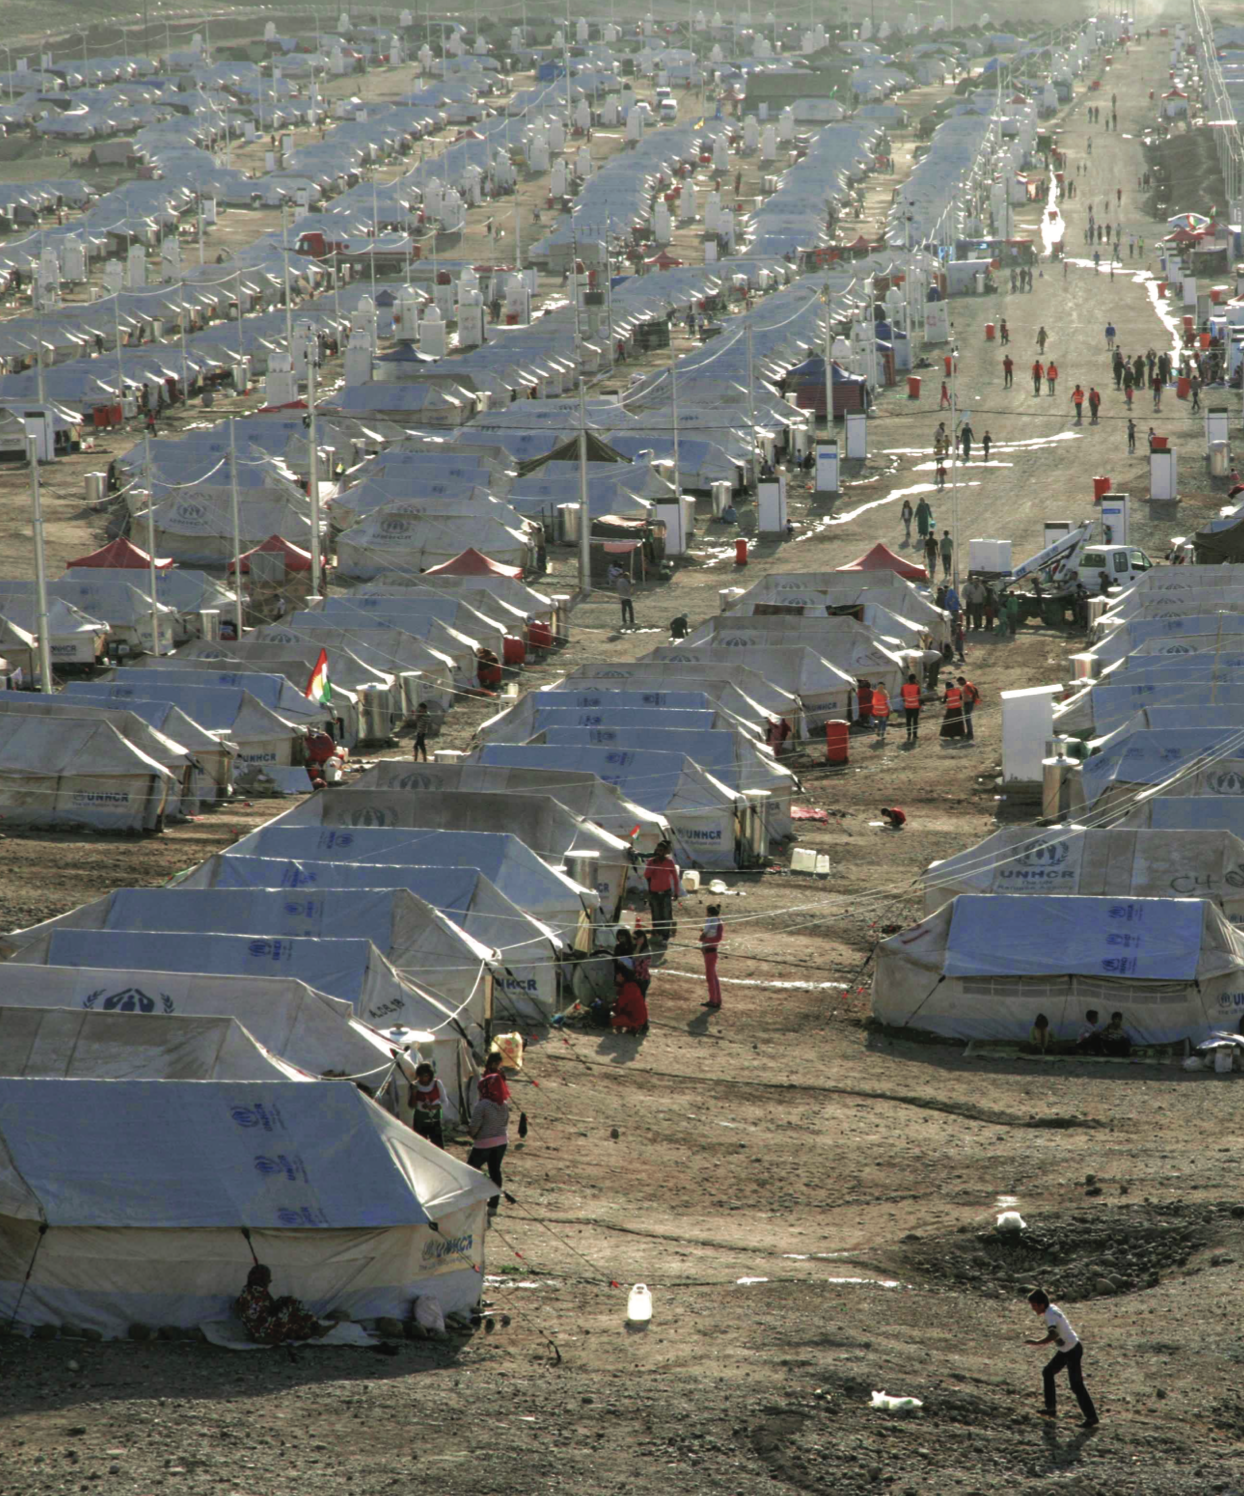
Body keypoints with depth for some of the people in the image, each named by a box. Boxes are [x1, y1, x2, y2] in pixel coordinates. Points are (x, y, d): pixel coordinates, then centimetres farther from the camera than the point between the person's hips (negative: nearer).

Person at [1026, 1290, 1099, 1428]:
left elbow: (1053, 1335, -43)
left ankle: (1092, 1417, 0)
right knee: (1048, 1372, 15)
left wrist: (1036, 1343, -42)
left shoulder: (1050, 1316, -26)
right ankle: (1051, 1408, 20)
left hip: (1073, 1350, -10)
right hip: (1064, 1349, 10)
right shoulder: (1052, 1308, 2)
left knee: (1076, 1385, -6)